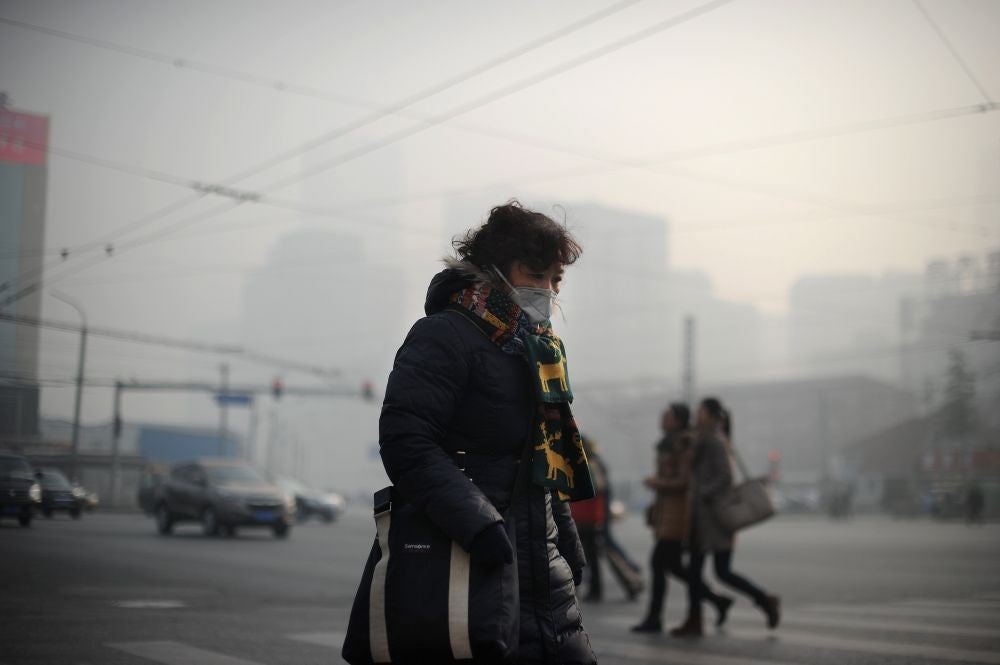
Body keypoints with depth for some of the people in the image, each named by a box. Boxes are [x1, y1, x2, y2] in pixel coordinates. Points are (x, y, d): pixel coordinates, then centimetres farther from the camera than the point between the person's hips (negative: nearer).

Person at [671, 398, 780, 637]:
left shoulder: (715, 441, -14)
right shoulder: (705, 440, 14)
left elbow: (725, 476, -22)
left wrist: (702, 495, -18)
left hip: (716, 515, -10)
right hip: (703, 516, 10)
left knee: (722, 572, -7)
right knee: (694, 569, 6)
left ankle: (766, 600, 5)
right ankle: (694, 622, 9)